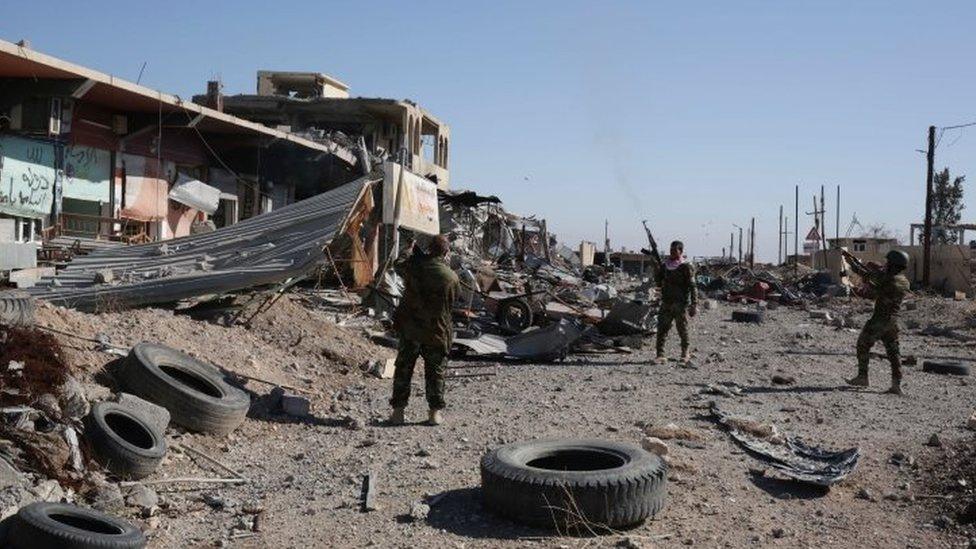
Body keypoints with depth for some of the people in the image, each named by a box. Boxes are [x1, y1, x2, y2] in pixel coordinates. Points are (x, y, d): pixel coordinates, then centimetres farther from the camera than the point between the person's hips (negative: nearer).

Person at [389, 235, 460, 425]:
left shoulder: (413, 266, -8)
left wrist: (412, 253, 27)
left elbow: (399, 268, 15)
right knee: (435, 371, 11)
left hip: (409, 327, 1)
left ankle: (398, 411, 12)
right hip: (437, 330, -1)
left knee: (403, 369, 11)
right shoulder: (452, 277, -10)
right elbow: (452, 304, 4)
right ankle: (435, 413, 14)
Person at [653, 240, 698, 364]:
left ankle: (686, 353, 24)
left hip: (681, 304, -5)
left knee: (682, 330, 5)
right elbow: (659, 283, 16)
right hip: (666, 303, 5)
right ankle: (660, 356, -2)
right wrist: (657, 270, -1)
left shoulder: (686, 267, -6)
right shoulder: (665, 265, 11)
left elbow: (692, 287, -9)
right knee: (662, 329, -3)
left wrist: (694, 305, -15)